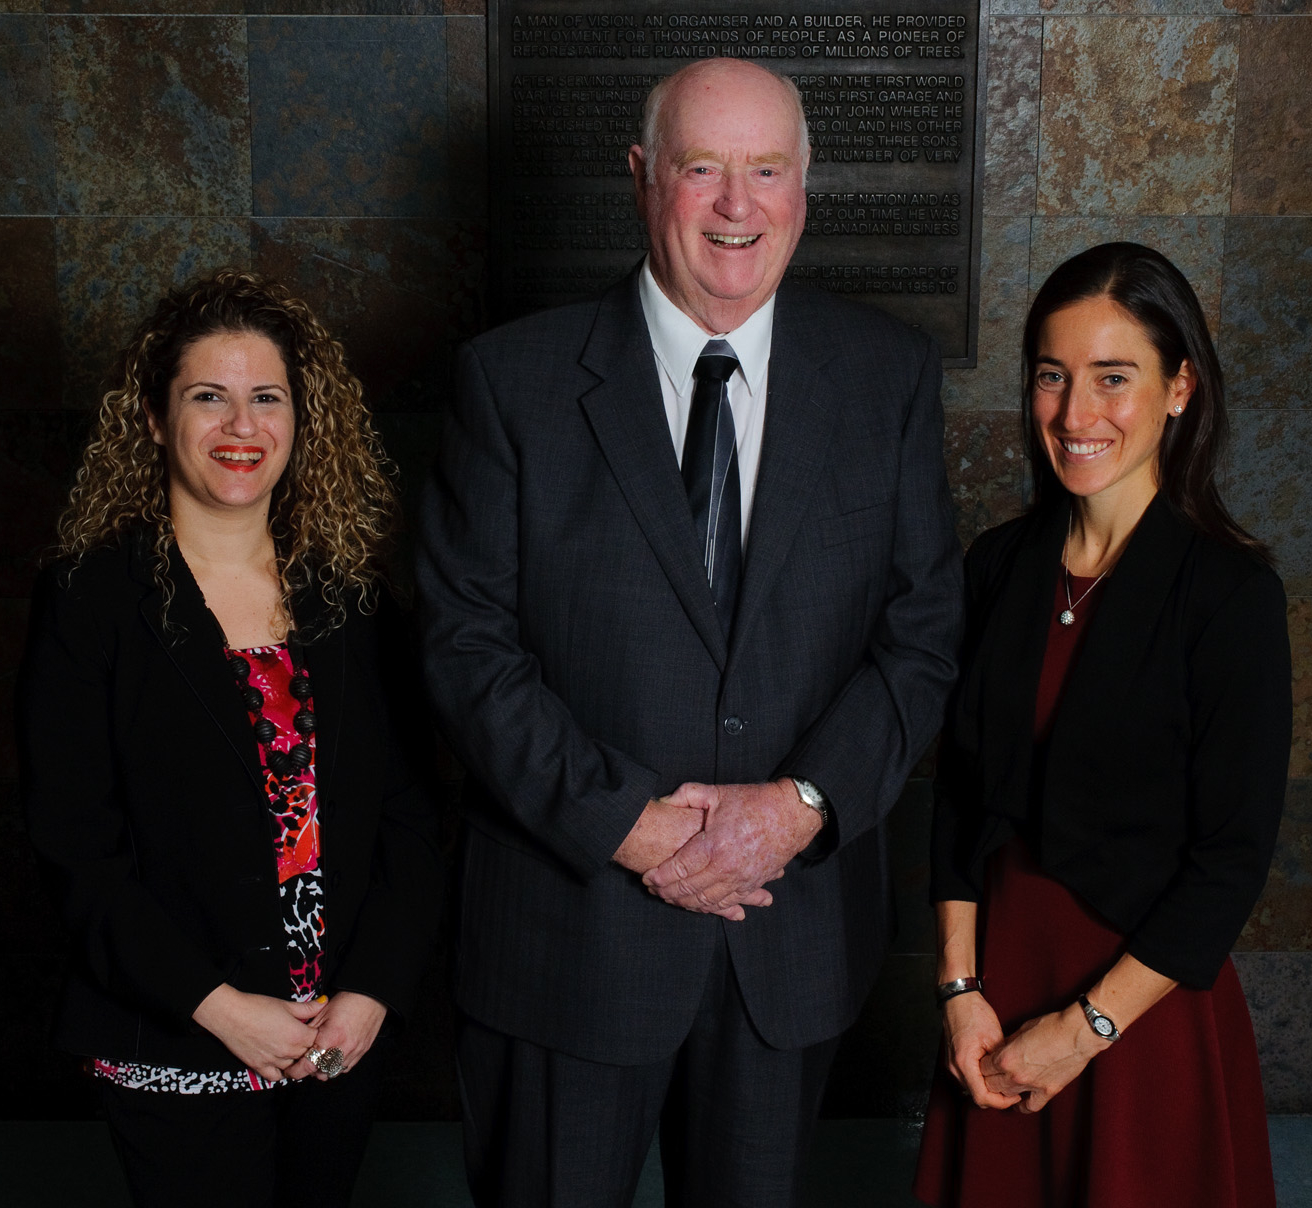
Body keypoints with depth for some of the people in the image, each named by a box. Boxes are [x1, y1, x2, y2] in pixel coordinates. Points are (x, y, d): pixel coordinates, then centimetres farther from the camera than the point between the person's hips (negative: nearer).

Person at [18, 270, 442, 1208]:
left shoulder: (349, 590, 2)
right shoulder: (88, 600, -7)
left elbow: (406, 804, 2)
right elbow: (75, 844, -10)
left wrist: (374, 989, -9)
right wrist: (218, 1006, -15)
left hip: (348, 1038, 4)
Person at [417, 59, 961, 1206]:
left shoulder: (889, 371, 0)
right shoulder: (516, 379, -6)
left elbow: (924, 628, -1)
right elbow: (467, 641, -8)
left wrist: (805, 801, -14)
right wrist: (621, 819, -16)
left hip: (799, 917, 2)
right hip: (571, 919, -2)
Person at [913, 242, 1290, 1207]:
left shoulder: (1231, 591, -14)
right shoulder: (1001, 564, 1)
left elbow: (1232, 859, -14)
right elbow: (961, 787, 4)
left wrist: (1086, 1027, -12)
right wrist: (961, 986, -3)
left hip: (1144, 1001, -4)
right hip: (1000, 974, 4)